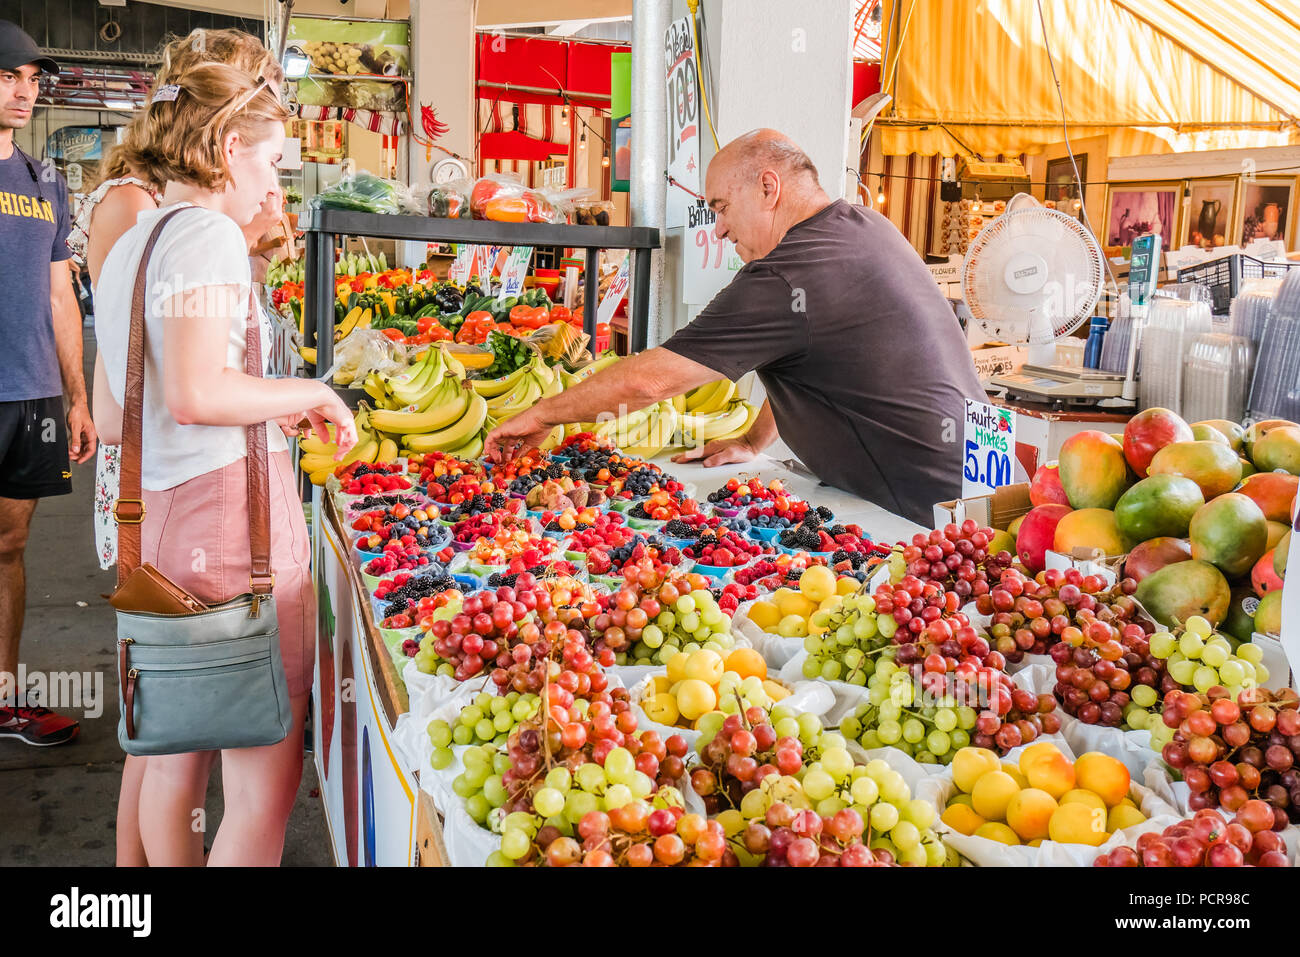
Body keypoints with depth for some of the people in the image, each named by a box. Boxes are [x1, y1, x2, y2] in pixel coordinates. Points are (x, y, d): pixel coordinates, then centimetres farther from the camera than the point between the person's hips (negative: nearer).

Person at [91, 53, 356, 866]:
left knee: (175, 757, 19)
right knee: (266, 780, -3)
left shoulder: (128, 246, 20)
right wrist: (311, 393, -7)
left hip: (159, 516, 10)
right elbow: (196, 393, -21)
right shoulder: (208, 232, -8)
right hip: (230, 505, -10)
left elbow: (113, 418, 22)